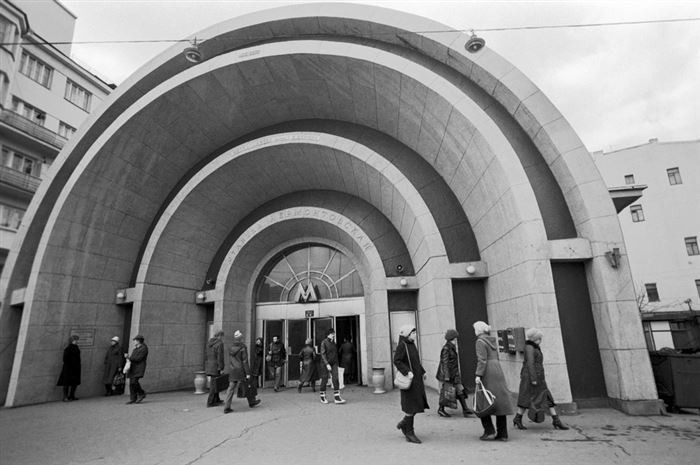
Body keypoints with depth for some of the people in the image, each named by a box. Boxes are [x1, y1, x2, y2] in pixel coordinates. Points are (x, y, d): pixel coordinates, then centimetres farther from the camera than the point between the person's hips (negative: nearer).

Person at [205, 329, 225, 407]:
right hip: (216, 366, -8)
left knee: (215, 382, 19)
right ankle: (210, 402, 5)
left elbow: (208, 355, 14)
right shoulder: (220, 343, -15)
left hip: (209, 365, 8)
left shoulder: (209, 342, 10)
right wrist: (221, 368, -15)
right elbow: (220, 356, -18)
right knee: (214, 384, 1)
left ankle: (216, 399, 28)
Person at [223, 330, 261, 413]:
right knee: (247, 386, 12)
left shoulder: (231, 348, 5)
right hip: (241, 371, -5)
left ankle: (227, 407, -1)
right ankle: (252, 402, 27)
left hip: (232, 371, 5)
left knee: (231, 388, 5)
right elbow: (245, 361, -15)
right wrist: (248, 373, -12)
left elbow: (230, 361, 13)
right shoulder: (243, 348, -14)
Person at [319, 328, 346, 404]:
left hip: (334, 363, 5)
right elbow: (323, 354, -15)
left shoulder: (333, 342, 10)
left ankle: (337, 397, -6)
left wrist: (336, 363, 14)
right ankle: (322, 398, 19)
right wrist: (327, 364, -22)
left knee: (335, 379, -6)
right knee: (324, 380, 4)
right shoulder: (324, 342, -8)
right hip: (325, 363, -5)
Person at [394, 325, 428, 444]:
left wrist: (422, 372, 17)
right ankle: (409, 432, 12)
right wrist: (407, 372, -29)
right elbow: (396, 360, -22)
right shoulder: (402, 345, -15)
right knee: (411, 405, -2)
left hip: (417, 379, 9)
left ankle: (404, 424, 29)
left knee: (420, 403, 12)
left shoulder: (412, 345, 11)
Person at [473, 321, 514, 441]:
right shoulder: (493, 341, 16)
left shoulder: (480, 342, -8)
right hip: (498, 371, 8)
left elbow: (482, 360, -18)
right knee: (500, 402, 8)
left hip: (487, 373, -8)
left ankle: (489, 430, 0)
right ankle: (502, 434, 10)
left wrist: (478, 375, -20)